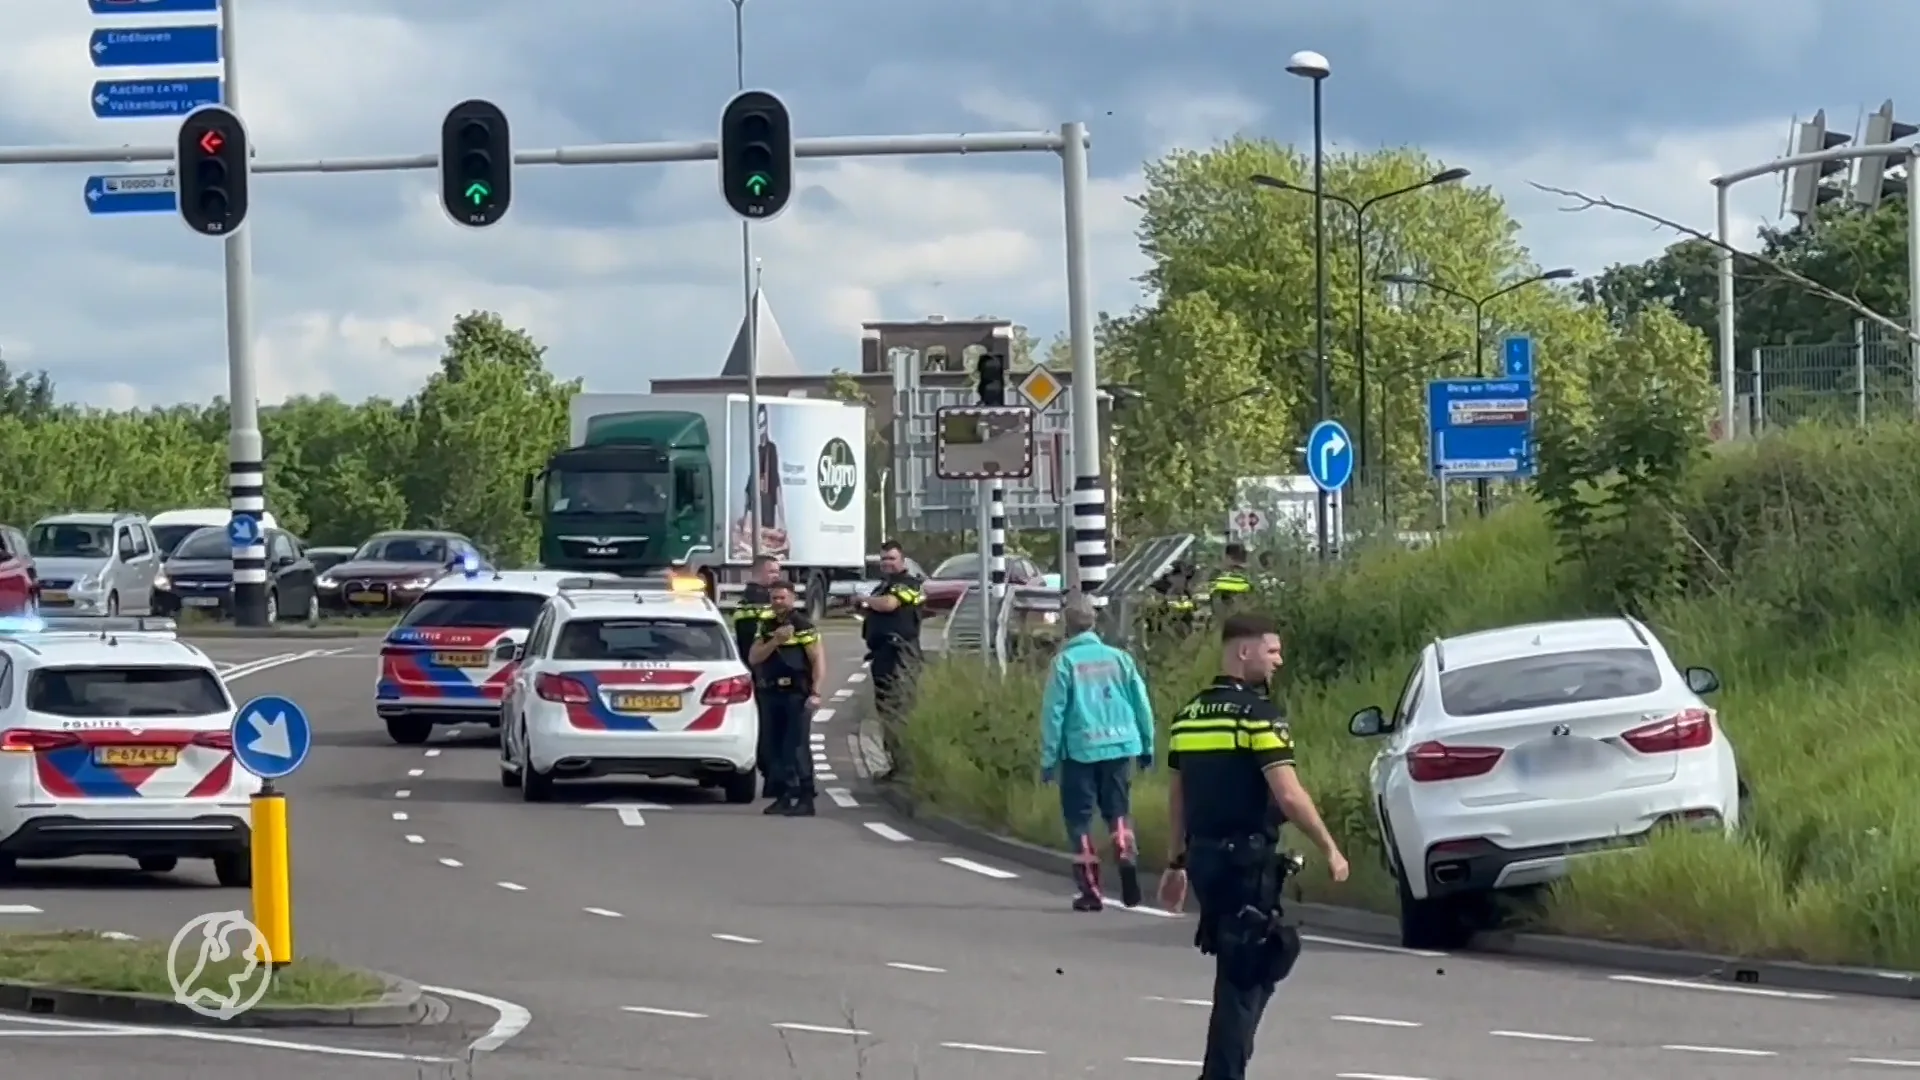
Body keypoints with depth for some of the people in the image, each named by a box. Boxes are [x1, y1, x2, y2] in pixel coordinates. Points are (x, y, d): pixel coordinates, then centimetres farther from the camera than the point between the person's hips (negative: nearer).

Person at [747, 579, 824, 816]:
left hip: (796, 694, -7)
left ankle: (805, 799, -10)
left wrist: (815, 693, -17)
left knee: (798, 746, -10)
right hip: (771, 694, 7)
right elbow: (753, 658, 6)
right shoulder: (766, 627, 15)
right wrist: (775, 641, -9)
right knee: (777, 747, 8)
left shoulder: (803, 626, -4)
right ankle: (784, 795, 15)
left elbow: (818, 659, -8)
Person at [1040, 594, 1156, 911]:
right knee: (1119, 810, 17)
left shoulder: (1065, 661, -5)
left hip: (1080, 750, -3)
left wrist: (1048, 758, -2)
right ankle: (1127, 855, -10)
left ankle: (1090, 889, 5)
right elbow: (1142, 704, 6)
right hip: (1119, 746, 3)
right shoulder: (1118, 658, 4)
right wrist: (1147, 746, 17)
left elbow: (1053, 712, -7)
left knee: (1079, 817, 7)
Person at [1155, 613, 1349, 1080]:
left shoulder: (1189, 716, 11)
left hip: (1203, 855, 8)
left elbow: (1177, 796, 17)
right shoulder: (1258, 714, -12)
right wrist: (1330, 850, -10)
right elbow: (1289, 796, -17)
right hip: (1247, 859, -8)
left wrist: (1176, 863, 24)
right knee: (1245, 975, -2)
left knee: (1238, 968, 19)